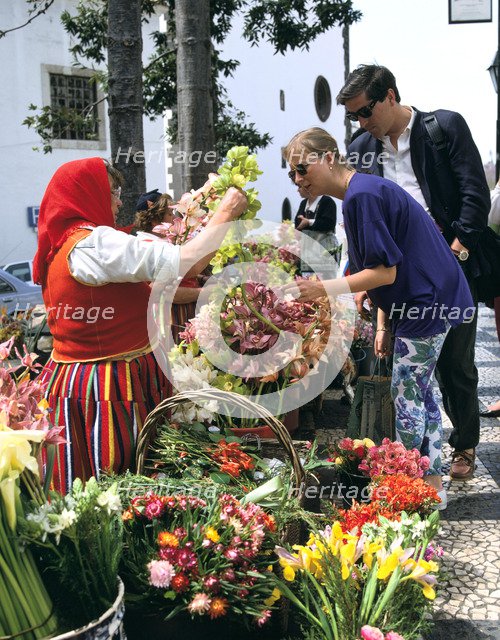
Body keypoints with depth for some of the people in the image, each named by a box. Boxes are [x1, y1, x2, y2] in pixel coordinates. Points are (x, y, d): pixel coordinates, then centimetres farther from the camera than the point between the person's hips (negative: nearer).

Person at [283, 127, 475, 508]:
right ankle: (432, 483, 27)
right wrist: (384, 326, 14)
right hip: (424, 300, 10)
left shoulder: (362, 195, -20)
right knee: (420, 392, 16)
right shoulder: (365, 189, 12)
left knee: (406, 396, -1)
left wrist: (323, 289, -22)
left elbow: (385, 273, -22)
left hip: (427, 302, -10)